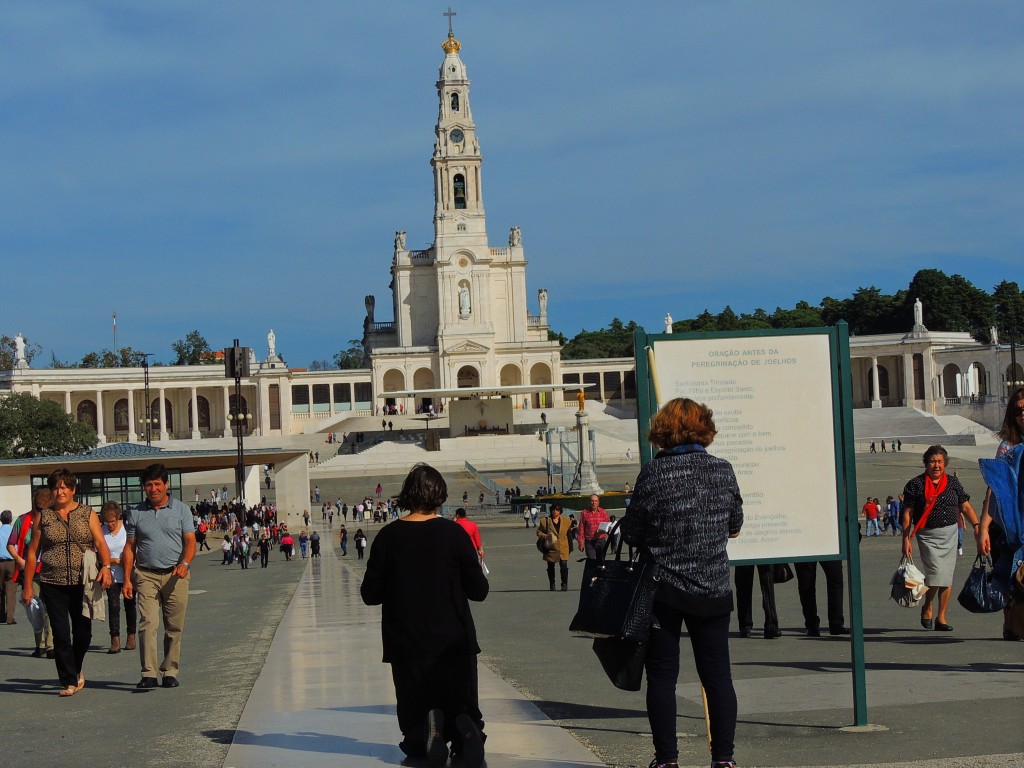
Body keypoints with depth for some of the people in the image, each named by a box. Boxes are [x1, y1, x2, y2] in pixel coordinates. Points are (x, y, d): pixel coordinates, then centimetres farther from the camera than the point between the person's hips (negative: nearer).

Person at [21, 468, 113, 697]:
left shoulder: (87, 514, 6)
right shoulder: (43, 517, 7)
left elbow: (100, 543, -1)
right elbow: (32, 552, 9)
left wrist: (106, 566, -19)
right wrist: (28, 585, 6)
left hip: (83, 583, 0)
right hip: (53, 584, 0)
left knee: (83, 632, 6)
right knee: (61, 634, -6)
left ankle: (76, 668, 33)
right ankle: (69, 682, -1)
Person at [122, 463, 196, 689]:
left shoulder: (181, 510, 7)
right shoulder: (135, 513, 10)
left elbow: (190, 541, 1)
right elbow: (130, 547, 12)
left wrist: (185, 563, -18)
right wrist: (127, 578, 4)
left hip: (175, 576, 0)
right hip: (146, 575, 0)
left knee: (174, 628, 2)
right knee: (148, 623, -13)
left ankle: (170, 672, 11)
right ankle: (148, 674, -17)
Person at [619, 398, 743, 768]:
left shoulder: (653, 473, -12)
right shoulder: (723, 470, -1)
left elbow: (631, 533, -7)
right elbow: (735, 526, 11)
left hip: (662, 589, -3)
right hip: (713, 591, 3)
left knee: (662, 677, 5)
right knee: (718, 675, 9)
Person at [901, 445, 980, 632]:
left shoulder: (953, 483, 8)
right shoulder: (916, 485, -3)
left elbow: (965, 506, 10)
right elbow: (907, 513, -2)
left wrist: (976, 525, -5)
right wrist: (906, 539, -7)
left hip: (950, 534, 4)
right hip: (928, 535, -4)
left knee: (947, 577, 4)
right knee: (936, 573, -16)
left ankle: (941, 617, 13)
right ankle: (927, 607, 10)